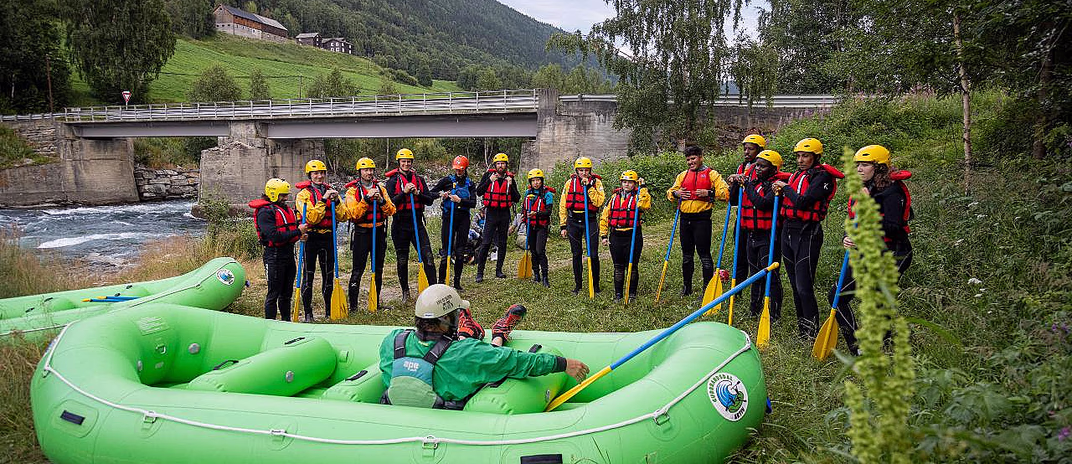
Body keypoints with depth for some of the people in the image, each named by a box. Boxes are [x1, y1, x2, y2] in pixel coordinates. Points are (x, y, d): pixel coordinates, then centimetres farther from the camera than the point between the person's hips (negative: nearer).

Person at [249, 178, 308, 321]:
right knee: (274, 293, -2)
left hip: (289, 254, 9)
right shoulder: (265, 212, -12)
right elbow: (274, 236, -23)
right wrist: (297, 232, -20)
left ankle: (286, 321, 27)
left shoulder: (286, 209, 16)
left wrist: (299, 235, 4)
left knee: (287, 292, 16)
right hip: (274, 256, -8)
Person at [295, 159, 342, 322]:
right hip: (311, 238, -4)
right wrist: (324, 200, -19)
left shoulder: (331, 191, 10)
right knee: (308, 275, 1)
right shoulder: (304, 194, -3)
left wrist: (336, 201, -14)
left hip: (328, 237, 4)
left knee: (328, 274, 10)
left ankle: (329, 311, 21)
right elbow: (311, 218, -17)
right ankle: (308, 313, 10)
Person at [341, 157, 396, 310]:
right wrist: (367, 198, -25)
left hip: (379, 232, 5)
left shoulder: (380, 188, 8)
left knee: (378, 269, 12)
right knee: (358, 270, -5)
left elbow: (391, 211, 0)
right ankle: (353, 305, 0)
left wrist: (381, 200, -17)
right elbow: (354, 213, -17)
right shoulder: (352, 191, -3)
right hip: (362, 233, -4)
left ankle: (376, 302, 23)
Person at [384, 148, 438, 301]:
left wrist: (417, 193, -12)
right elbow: (389, 202, -11)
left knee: (428, 257, -5)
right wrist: (404, 192, -18)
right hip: (400, 225, -2)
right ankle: (405, 291, 22)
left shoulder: (419, 179, 9)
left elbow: (430, 200, 4)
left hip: (417, 224, 2)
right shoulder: (393, 181, 0)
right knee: (402, 261, 9)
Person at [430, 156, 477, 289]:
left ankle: (457, 282, 14)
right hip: (449, 217, -3)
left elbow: (473, 203, -1)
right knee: (447, 251, -6)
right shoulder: (447, 180, 4)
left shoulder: (470, 184, 10)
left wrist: (460, 200, -16)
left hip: (463, 218, 3)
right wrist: (440, 194, -15)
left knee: (460, 251, 5)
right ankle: (441, 281, 2)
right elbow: (431, 193, 4)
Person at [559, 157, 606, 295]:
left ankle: (596, 285, 9)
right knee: (576, 255, 9)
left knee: (593, 255, -4)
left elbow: (599, 202, -15)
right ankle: (577, 285, 19)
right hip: (573, 221, 2)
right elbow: (563, 206, 7)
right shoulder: (570, 182, 4)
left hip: (590, 221, -2)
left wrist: (589, 187, -19)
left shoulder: (596, 182, 0)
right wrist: (563, 226, 5)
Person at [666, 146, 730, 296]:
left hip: (702, 218, -6)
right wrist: (676, 193, 0)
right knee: (686, 254, 13)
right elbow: (669, 193, 22)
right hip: (685, 219, 6)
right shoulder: (683, 175, 15)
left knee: (704, 254, -5)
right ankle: (686, 287, 25)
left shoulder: (711, 174, -1)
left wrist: (708, 193, -21)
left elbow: (725, 192, -9)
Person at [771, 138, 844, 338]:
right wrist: (780, 193, 7)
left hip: (807, 233, -8)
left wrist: (785, 188, -9)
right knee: (795, 285, 12)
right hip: (788, 231, 8)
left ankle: (812, 333, -3)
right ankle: (802, 328, 22)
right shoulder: (796, 175, 15)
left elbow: (803, 202, -22)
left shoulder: (822, 176, -9)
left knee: (804, 287, -10)